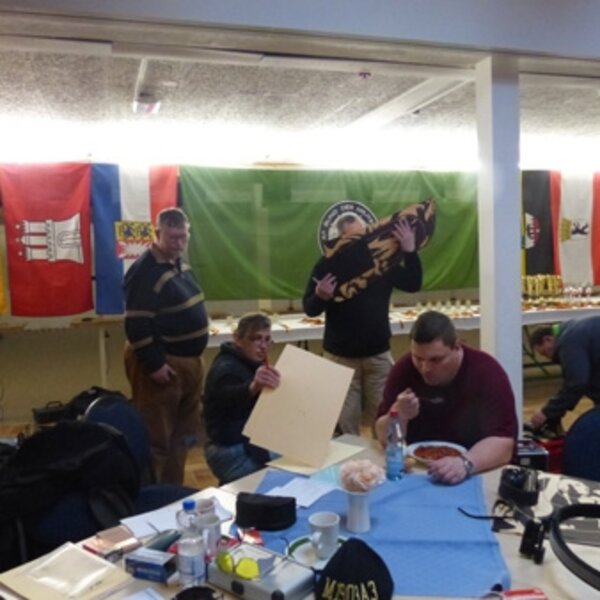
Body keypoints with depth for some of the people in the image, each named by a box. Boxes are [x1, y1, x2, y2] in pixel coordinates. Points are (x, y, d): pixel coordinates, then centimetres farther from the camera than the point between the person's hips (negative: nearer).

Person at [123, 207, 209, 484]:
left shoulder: (179, 263, 10)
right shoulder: (146, 272, -20)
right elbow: (136, 325, -23)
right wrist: (154, 364, -23)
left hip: (188, 360, 10)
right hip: (161, 362, -10)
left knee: (184, 434, 19)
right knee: (157, 438, -1)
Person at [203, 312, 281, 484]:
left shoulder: (251, 364, 10)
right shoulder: (226, 368, -19)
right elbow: (230, 396, -44)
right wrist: (253, 387, -62)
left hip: (251, 443, 9)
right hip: (232, 451, -9)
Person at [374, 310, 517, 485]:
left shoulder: (487, 371, -14)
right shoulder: (404, 369, -7)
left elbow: (503, 442, -20)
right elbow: (385, 438, -3)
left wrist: (466, 463, -36)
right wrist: (398, 415, -22)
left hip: (477, 476, 0)